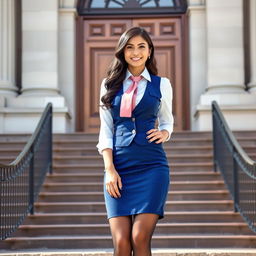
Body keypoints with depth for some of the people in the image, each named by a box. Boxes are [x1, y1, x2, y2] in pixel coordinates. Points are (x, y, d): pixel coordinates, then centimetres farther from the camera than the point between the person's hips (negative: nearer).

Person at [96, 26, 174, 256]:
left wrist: (164, 133, -3)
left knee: (140, 238, -13)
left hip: (151, 166, -1)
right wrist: (110, 169, -4)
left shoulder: (161, 85, 9)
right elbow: (106, 131, 8)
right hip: (119, 167, 1)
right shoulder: (110, 85, 11)